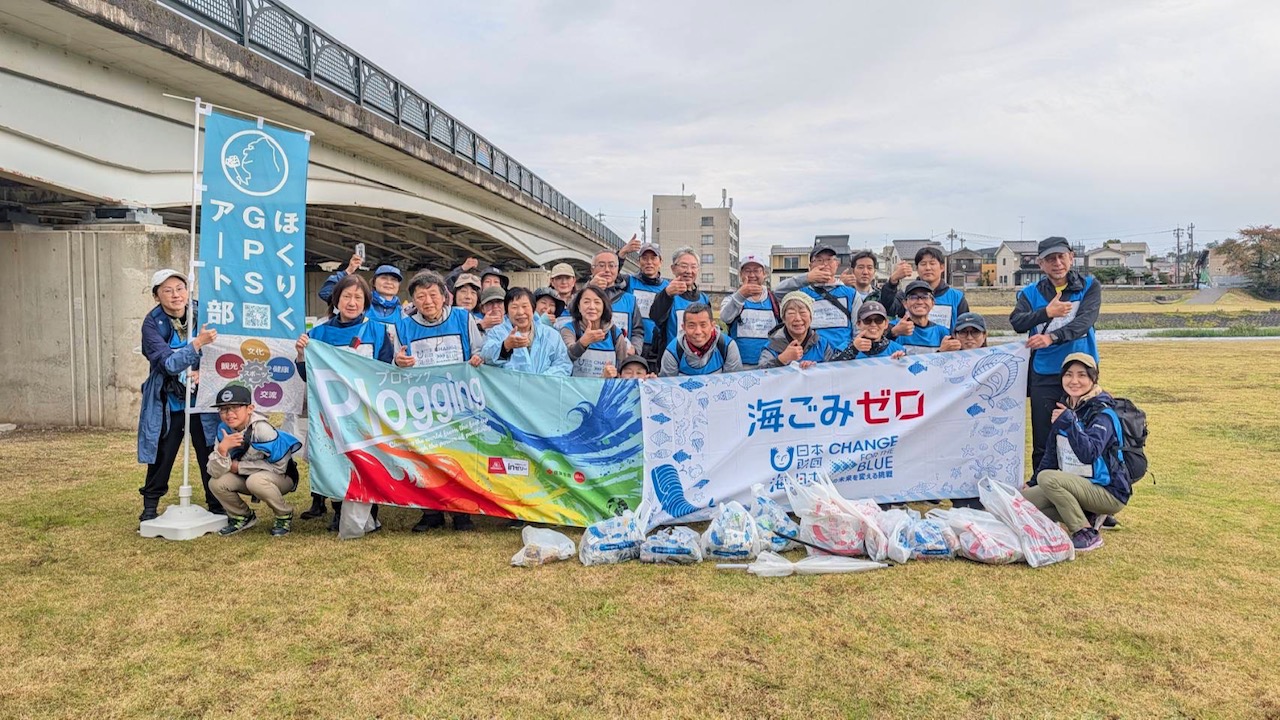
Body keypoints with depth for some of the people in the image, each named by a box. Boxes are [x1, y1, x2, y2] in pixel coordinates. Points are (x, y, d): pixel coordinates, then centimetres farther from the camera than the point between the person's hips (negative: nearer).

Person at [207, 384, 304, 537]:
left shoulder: (262, 429, -26)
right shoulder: (224, 430, -10)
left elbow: (279, 466, -24)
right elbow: (216, 472, -14)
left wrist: (239, 467, -17)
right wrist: (222, 449, -34)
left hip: (282, 477, -6)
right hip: (246, 478, 6)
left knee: (255, 480, -34)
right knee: (216, 483, -14)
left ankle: (285, 516, -9)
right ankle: (243, 517, 11)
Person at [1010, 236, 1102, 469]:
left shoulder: (1089, 287, 4)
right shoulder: (1031, 293, 8)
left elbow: (1085, 320, -13)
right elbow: (1017, 322, -7)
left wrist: (1052, 337, -26)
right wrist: (1047, 313, -17)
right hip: (1043, 376, 1)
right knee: (1042, 444, 5)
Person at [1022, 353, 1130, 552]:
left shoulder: (1103, 414, -14)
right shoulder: (1063, 409, 8)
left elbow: (1089, 454, -31)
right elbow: (1051, 455, 16)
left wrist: (1069, 422, -34)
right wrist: (1031, 484, 14)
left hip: (1109, 493, -7)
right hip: (1078, 486, 8)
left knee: (1047, 478, -30)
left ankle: (1087, 534, -17)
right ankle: (1087, 517, 2)